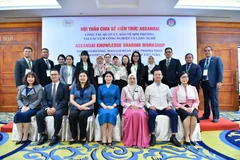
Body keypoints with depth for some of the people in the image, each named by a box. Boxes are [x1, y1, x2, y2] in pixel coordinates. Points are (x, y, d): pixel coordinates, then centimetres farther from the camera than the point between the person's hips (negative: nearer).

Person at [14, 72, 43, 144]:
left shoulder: (39, 87, 3)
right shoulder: (21, 87, 17)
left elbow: (39, 99, -6)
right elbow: (18, 99, 11)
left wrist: (29, 107, -16)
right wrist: (23, 106, -9)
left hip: (34, 108, -4)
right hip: (23, 107, 4)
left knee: (25, 115, -32)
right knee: (17, 115, -28)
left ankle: (25, 135, -18)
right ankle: (19, 136, -22)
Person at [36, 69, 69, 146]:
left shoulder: (64, 86, 4)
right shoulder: (46, 87, 17)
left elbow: (65, 100, -6)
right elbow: (44, 100, 9)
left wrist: (56, 108, -19)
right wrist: (47, 108, -12)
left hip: (60, 107, -4)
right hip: (49, 107, 4)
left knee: (58, 114, -36)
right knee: (39, 114, -23)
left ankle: (55, 136, -19)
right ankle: (43, 135, -7)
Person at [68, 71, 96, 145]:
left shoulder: (91, 86, 9)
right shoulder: (74, 86, 14)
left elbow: (93, 100, 1)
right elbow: (71, 100, 6)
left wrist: (84, 105, -13)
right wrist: (79, 106, -12)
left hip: (87, 107, -2)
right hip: (76, 107, 2)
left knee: (82, 115, -33)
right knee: (72, 115, -30)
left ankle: (83, 137, -15)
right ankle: (74, 136, -13)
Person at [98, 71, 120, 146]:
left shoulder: (116, 87, 14)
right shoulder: (100, 88, 17)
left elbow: (118, 99, 6)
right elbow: (99, 99, 8)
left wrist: (113, 106, -12)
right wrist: (104, 106, -11)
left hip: (113, 107, 0)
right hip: (103, 107, 1)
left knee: (111, 114, -34)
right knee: (103, 114, -33)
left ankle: (110, 138, -33)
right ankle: (104, 138, -33)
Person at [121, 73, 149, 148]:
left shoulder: (140, 88, 11)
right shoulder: (125, 89, 9)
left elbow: (143, 101, 9)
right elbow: (122, 102, 6)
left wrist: (138, 106, -11)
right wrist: (130, 106, -11)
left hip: (138, 107, 1)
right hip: (128, 107, -1)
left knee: (141, 115, -34)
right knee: (131, 115, -35)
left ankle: (141, 141, -27)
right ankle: (130, 141, -26)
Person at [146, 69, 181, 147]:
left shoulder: (166, 87, 15)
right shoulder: (149, 88, 8)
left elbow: (170, 99, 18)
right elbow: (145, 100, 6)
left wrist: (169, 105, -2)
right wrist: (150, 106, -12)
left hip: (164, 108, 3)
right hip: (154, 108, -2)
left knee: (174, 114, -25)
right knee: (151, 114, -35)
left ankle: (173, 137, -16)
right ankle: (153, 137, -23)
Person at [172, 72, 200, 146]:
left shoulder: (193, 88, 13)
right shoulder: (176, 89, 6)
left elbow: (197, 101, 9)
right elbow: (174, 102, -1)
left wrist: (192, 107, -12)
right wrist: (184, 108, -15)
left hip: (191, 108, 2)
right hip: (181, 108, -2)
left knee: (194, 115, -32)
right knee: (187, 115, -34)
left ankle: (191, 136, -21)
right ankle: (186, 137, -25)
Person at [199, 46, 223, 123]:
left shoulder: (217, 59, 5)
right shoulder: (201, 61, 16)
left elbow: (220, 71, -3)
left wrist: (219, 81, -13)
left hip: (213, 82, -4)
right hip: (204, 82, 4)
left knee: (214, 100, -2)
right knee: (206, 100, 10)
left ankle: (216, 117, 6)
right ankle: (206, 115, 19)